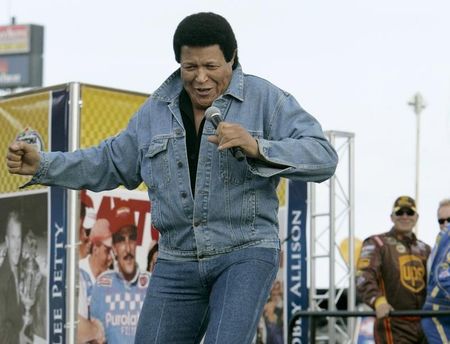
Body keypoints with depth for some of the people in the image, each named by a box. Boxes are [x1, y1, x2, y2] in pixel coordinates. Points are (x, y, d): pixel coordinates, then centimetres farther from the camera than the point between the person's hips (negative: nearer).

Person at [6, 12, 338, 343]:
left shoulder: (266, 100, -6)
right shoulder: (157, 111, 8)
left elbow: (323, 158, -15)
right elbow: (110, 164, 17)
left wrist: (256, 147, -30)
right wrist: (41, 165, 5)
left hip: (246, 254, -5)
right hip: (179, 260, 5)